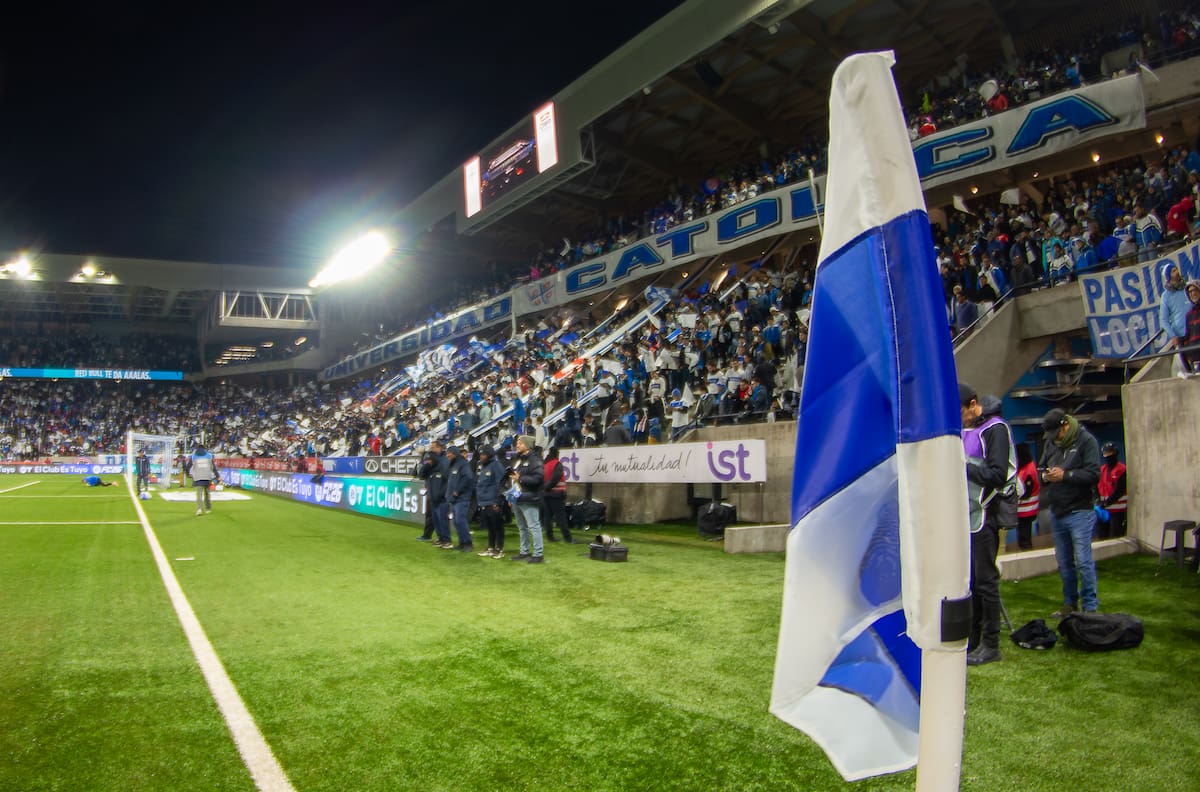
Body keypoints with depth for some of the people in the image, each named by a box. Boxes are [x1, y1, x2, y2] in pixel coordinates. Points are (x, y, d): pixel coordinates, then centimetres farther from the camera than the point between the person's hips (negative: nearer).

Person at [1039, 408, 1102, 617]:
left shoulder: (1086, 441, -8)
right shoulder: (1051, 442, 9)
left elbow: (1094, 474, -15)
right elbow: (1040, 467, 16)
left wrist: (1065, 475, -22)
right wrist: (1045, 476, -6)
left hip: (1079, 512, -6)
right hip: (1057, 512, 6)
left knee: (1083, 561, -5)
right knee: (1064, 562, 14)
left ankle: (1090, 606, 6)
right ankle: (1070, 603, 26)